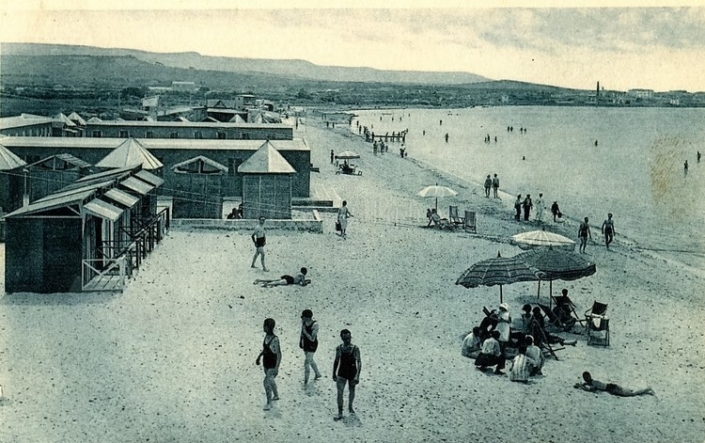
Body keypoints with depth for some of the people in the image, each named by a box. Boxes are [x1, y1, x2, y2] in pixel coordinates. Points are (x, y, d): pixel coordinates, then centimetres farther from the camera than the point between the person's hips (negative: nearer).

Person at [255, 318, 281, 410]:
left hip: (272, 365, -8)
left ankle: (269, 403, 2)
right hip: (266, 363, 8)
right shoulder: (266, 335, -3)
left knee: (267, 382, -12)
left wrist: (277, 367, -29)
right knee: (270, 381, 24)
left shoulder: (275, 339, -27)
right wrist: (259, 357, 18)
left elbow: (279, 354, -25)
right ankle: (276, 395, 47)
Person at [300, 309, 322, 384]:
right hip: (305, 344, 7)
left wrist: (305, 332, -30)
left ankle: (306, 380, 4)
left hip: (312, 345, -7)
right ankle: (317, 374, 46)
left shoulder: (315, 324, -26)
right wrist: (300, 341, 13)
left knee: (306, 362, -8)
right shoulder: (304, 322, -7)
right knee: (310, 360, 23)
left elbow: (312, 339, -27)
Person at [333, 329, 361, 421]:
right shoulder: (339, 348, -4)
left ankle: (350, 407, 43)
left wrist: (357, 376, -23)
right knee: (339, 392, -10)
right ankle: (340, 413, -7)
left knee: (351, 391, 17)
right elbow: (336, 361, 8)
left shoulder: (355, 349, -14)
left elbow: (359, 362, -16)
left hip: (352, 373, -1)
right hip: (342, 373, 1)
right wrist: (334, 374, 11)